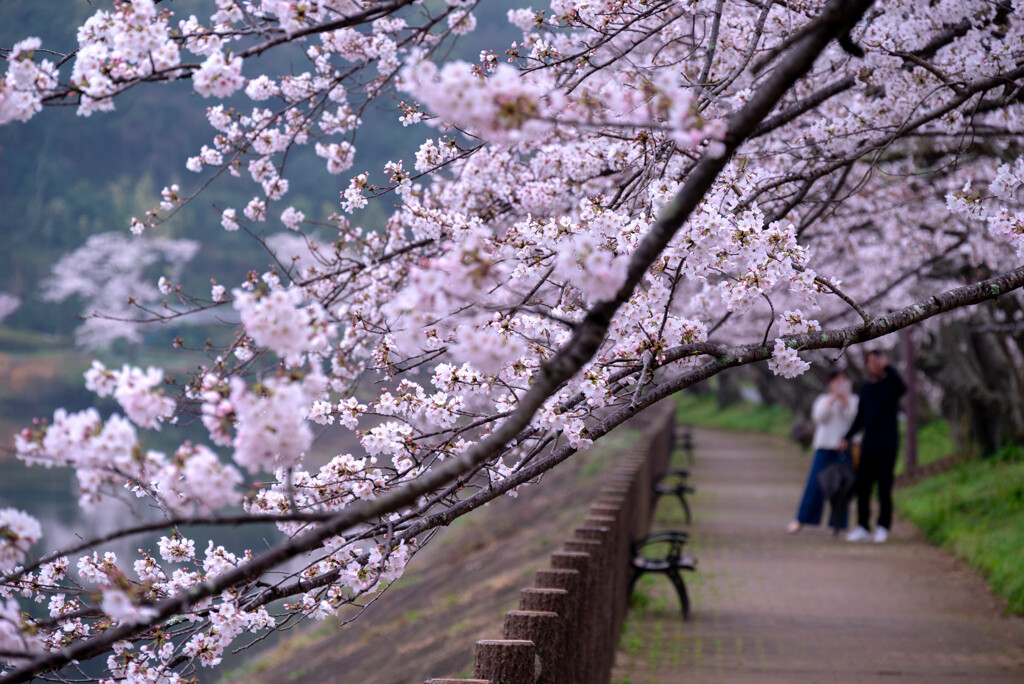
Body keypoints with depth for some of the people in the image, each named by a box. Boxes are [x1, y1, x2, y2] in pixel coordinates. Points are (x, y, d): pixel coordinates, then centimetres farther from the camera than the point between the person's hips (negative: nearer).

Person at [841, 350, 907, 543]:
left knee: (884, 488, -4)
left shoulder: (890, 383, -1)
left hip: (887, 445, -5)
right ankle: (863, 528, 9)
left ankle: (883, 528, 4)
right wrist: (847, 437, 14)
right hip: (868, 445, 5)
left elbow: (902, 388, -27)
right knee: (862, 486, 2)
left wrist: (887, 366, -28)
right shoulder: (866, 388, 15)